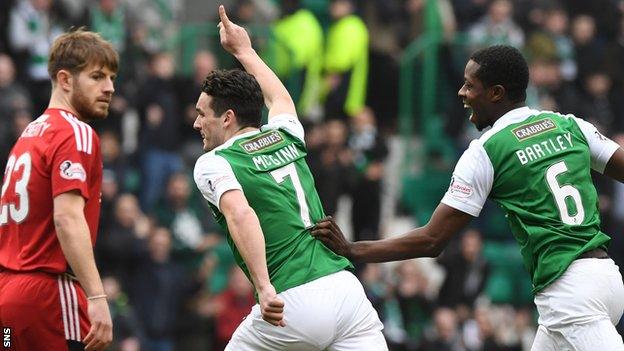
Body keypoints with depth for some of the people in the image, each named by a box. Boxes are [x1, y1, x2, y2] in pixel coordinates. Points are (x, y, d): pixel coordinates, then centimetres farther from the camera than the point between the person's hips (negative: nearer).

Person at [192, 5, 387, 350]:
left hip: (291, 307, -5)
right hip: (346, 291, 5)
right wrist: (244, 50, 57)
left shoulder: (213, 164, 1)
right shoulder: (286, 136, 19)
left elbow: (240, 214, -19)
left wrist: (264, 288, -27)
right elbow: (281, 98, 44)